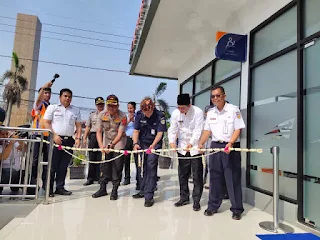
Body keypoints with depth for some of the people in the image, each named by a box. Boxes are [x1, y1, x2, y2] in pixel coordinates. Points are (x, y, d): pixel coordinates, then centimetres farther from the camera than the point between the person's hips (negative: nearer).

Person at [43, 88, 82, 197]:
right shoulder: (52, 107, 6)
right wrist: (54, 135, -12)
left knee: (64, 166, 6)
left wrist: (78, 138, -1)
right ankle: (49, 188, 7)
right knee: (52, 165, -2)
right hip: (55, 139, -3)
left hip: (69, 140, 3)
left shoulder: (76, 110, 14)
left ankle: (60, 187, 14)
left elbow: (78, 125, 12)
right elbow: (46, 123, 0)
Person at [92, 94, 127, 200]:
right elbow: (99, 132, -11)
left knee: (117, 167, -3)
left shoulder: (122, 116, -21)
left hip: (118, 142, -3)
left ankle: (114, 190, 10)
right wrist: (101, 146, -24)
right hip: (106, 142, 3)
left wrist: (111, 145, -33)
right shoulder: (102, 114, -10)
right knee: (104, 166, 7)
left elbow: (120, 134, -23)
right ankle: (102, 188, 21)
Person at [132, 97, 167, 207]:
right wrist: (135, 143, -19)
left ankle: (149, 196, -3)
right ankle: (143, 191, 28)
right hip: (142, 144, 5)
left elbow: (160, 133, -18)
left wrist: (153, 145, -30)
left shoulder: (160, 116, -17)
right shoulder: (139, 115, -6)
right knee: (141, 168, 12)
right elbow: (136, 131, -4)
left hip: (154, 144, -4)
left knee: (151, 169, -9)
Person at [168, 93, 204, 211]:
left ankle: (196, 200, 15)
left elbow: (198, 130, -21)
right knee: (182, 175, 13)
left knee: (197, 176, 2)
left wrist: (191, 143, -36)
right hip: (182, 148, 4)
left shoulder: (198, 112, -16)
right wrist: (172, 142, -22)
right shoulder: (175, 113, -5)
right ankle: (184, 197, 28)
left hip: (195, 148, -4)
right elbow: (172, 129, -4)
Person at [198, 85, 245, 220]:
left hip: (231, 147, -5)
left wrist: (230, 143, -24)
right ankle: (212, 206, 23)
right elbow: (207, 130, 12)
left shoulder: (233, 110, -5)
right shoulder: (210, 113, 10)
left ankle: (236, 209, 13)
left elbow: (238, 130, -9)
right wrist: (201, 143, -3)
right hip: (215, 146, 5)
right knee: (215, 177, 10)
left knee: (233, 178, -1)